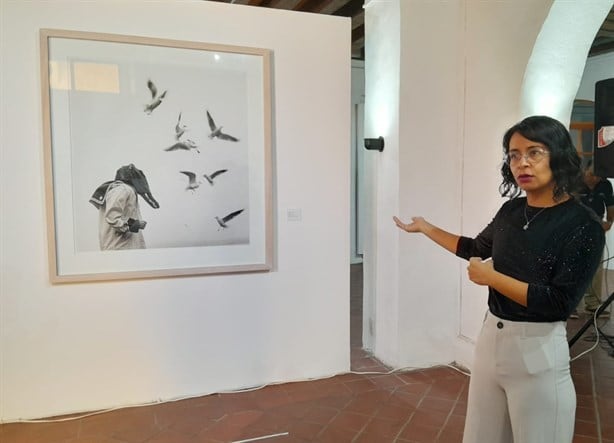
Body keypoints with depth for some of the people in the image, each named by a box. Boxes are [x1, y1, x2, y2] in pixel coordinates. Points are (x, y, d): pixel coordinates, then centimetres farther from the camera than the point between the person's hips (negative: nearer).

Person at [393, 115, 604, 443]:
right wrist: (425, 227, 26)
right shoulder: (511, 211, 3)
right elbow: (476, 249, 22)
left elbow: (559, 303, -19)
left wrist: (491, 277, -16)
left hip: (538, 350, -6)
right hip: (491, 337, 6)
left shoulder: (582, 226, -14)